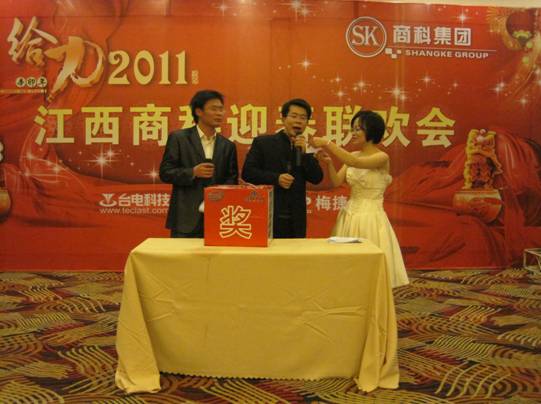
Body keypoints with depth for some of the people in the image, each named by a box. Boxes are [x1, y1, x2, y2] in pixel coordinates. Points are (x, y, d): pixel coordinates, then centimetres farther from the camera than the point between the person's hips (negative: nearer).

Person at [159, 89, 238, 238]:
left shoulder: (227, 145, 11)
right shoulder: (178, 138, 1)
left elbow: (232, 179, 11)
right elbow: (165, 172, -2)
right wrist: (193, 172, -17)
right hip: (186, 218, -3)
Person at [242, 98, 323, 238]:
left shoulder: (306, 148, 12)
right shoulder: (263, 142, 3)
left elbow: (317, 179, 3)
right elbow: (247, 172, -3)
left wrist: (304, 152, -8)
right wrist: (276, 178, -15)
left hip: (295, 220, 3)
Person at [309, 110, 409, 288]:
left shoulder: (382, 157, -11)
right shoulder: (353, 156, 9)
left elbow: (355, 163, -28)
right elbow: (337, 182, 2)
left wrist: (327, 143, -29)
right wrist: (329, 163, -15)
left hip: (370, 218, -6)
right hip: (349, 216, 6)